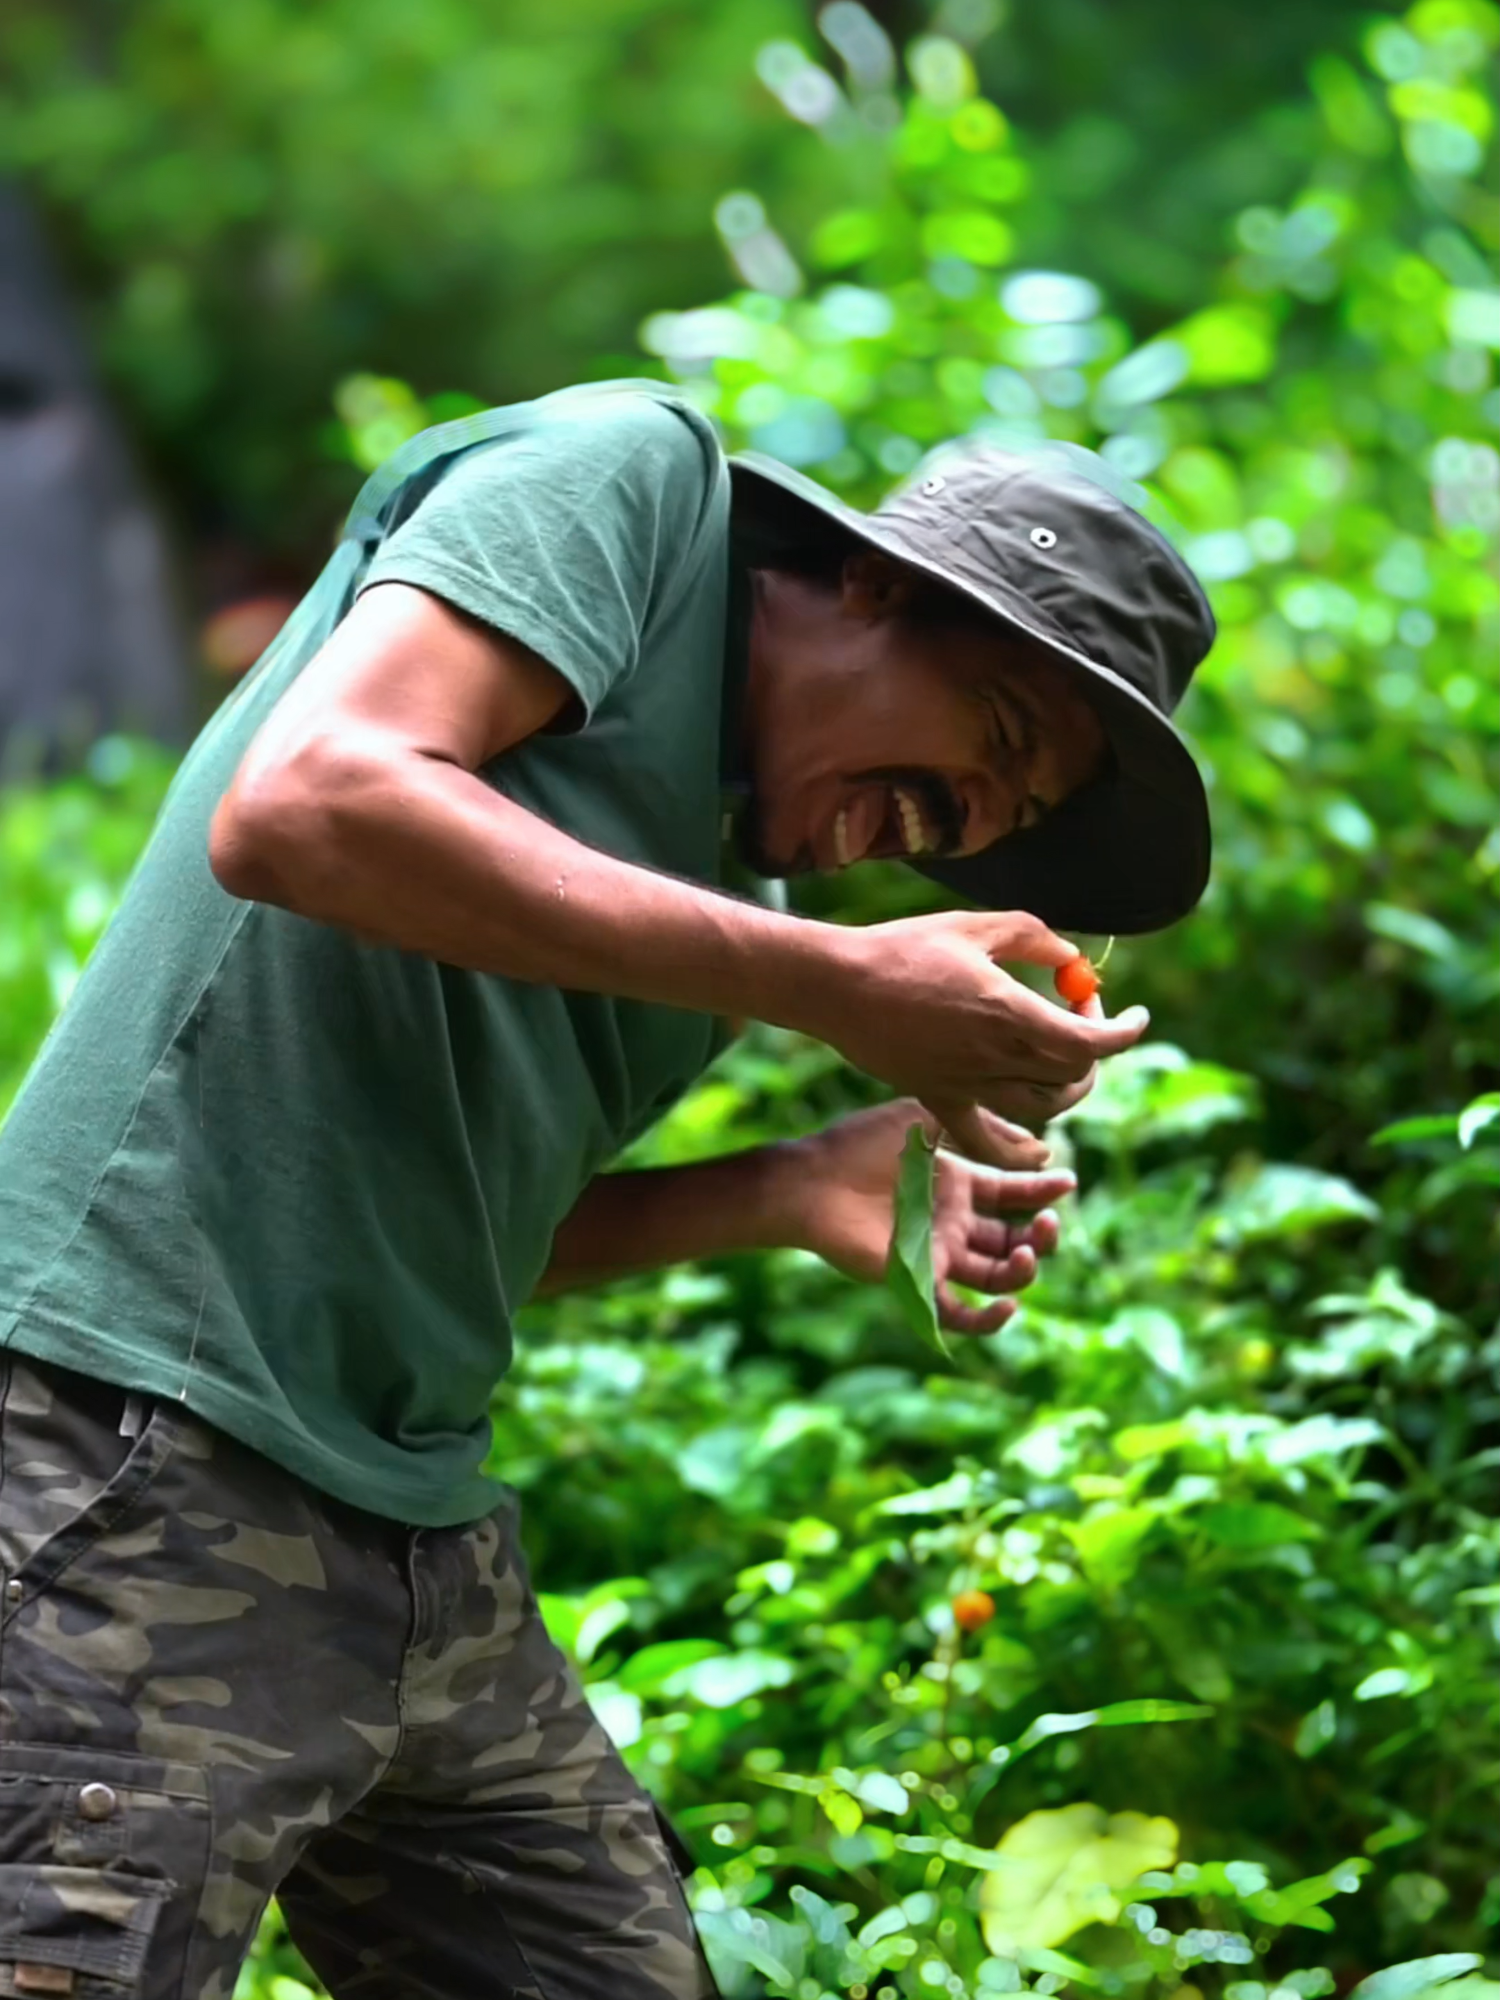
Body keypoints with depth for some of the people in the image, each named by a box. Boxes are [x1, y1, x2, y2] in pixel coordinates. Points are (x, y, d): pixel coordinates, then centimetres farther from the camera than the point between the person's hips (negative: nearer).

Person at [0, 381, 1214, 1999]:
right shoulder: (630, 472, -5)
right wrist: (842, 988, -20)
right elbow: (301, 802, -22)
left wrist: (798, 1194, 6)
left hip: (417, 1547, 9)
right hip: (145, 1472, -9)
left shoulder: (707, 844, 17)